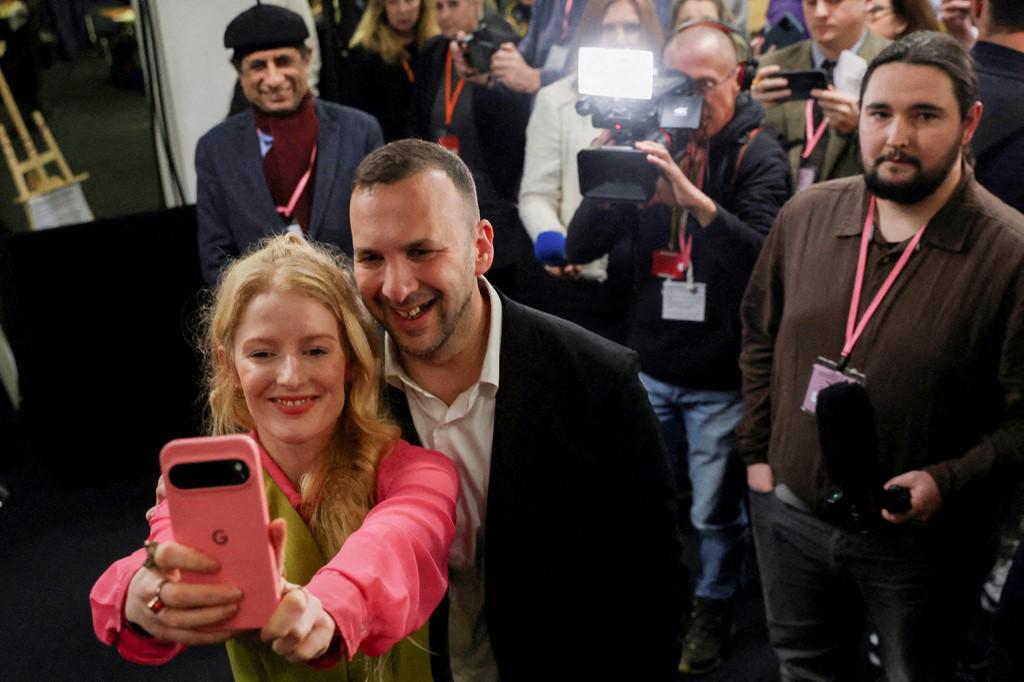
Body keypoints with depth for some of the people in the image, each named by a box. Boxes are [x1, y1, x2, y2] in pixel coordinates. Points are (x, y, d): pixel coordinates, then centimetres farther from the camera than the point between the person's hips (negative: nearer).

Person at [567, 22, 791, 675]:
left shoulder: (758, 156, -9)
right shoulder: (651, 142, 1)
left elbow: (763, 257, -26)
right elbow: (582, 246, -3)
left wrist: (692, 195, -38)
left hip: (721, 376, -3)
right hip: (651, 364, 4)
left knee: (716, 512, 10)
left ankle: (714, 607, 36)